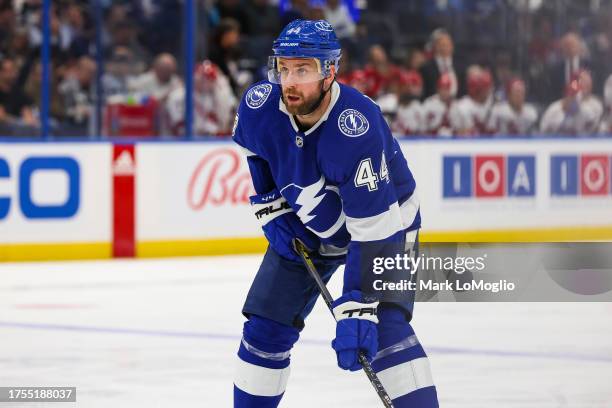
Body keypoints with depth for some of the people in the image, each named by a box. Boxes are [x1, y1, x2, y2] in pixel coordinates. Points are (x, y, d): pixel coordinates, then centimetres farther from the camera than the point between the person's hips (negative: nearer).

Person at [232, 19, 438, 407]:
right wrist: (270, 207, 1)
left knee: (385, 328, -23)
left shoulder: (357, 130, -38)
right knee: (265, 328, 1)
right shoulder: (260, 105, -22)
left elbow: (373, 232, -38)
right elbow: (252, 152, 7)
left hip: (385, 221, -5)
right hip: (305, 225, 5)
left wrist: (357, 310, -42)